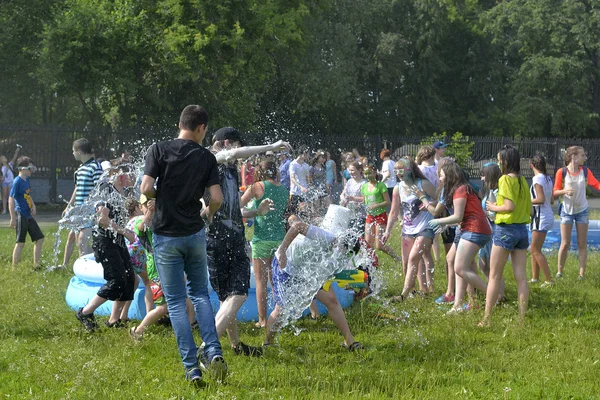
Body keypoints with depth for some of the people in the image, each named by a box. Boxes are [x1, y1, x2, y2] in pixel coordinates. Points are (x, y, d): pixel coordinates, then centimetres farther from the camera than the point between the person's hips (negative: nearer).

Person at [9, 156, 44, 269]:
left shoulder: (27, 180, 10)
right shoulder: (17, 181, -15)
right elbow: (11, 200, -16)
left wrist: (33, 206, 4)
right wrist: (13, 218, -19)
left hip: (29, 216, 9)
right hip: (21, 216, -9)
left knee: (39, 238, 10)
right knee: (20, 243, -5)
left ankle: (36, 265, 17)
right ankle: (14, 268, 3)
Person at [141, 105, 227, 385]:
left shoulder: (159, 150, -7)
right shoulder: (206, 157, -1)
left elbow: (146, 188, -15)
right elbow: (217, 198, -7)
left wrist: (159, 197, 7)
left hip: (166, 235, -2)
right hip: (195, 233, 2)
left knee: (176, 302, 3)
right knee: (199, 294, 18)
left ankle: (192, 368, -2)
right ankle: (214, 352, 0)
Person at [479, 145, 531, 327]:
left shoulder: (506, 179, -12)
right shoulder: (522, 180, 10)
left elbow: (509, 206, -21)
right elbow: (529, 208, 14)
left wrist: (494, 208, -3)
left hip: (506, 229, -7)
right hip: (522, 229, 7)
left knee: (494, 276, -1)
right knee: (521, 277, 6)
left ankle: (487, 318, 0)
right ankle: (522, 317, 6)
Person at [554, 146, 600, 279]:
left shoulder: (585, 171, -2)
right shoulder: (562, 172, -10)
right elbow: (555, 191, -7)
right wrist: (564, 191, -27)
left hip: (582, 211, 3)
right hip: (567, 210, -3)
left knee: (582, 243, 3)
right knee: (565, 244, -2)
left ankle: (582, 274, 6)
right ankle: (560, 271, 12)